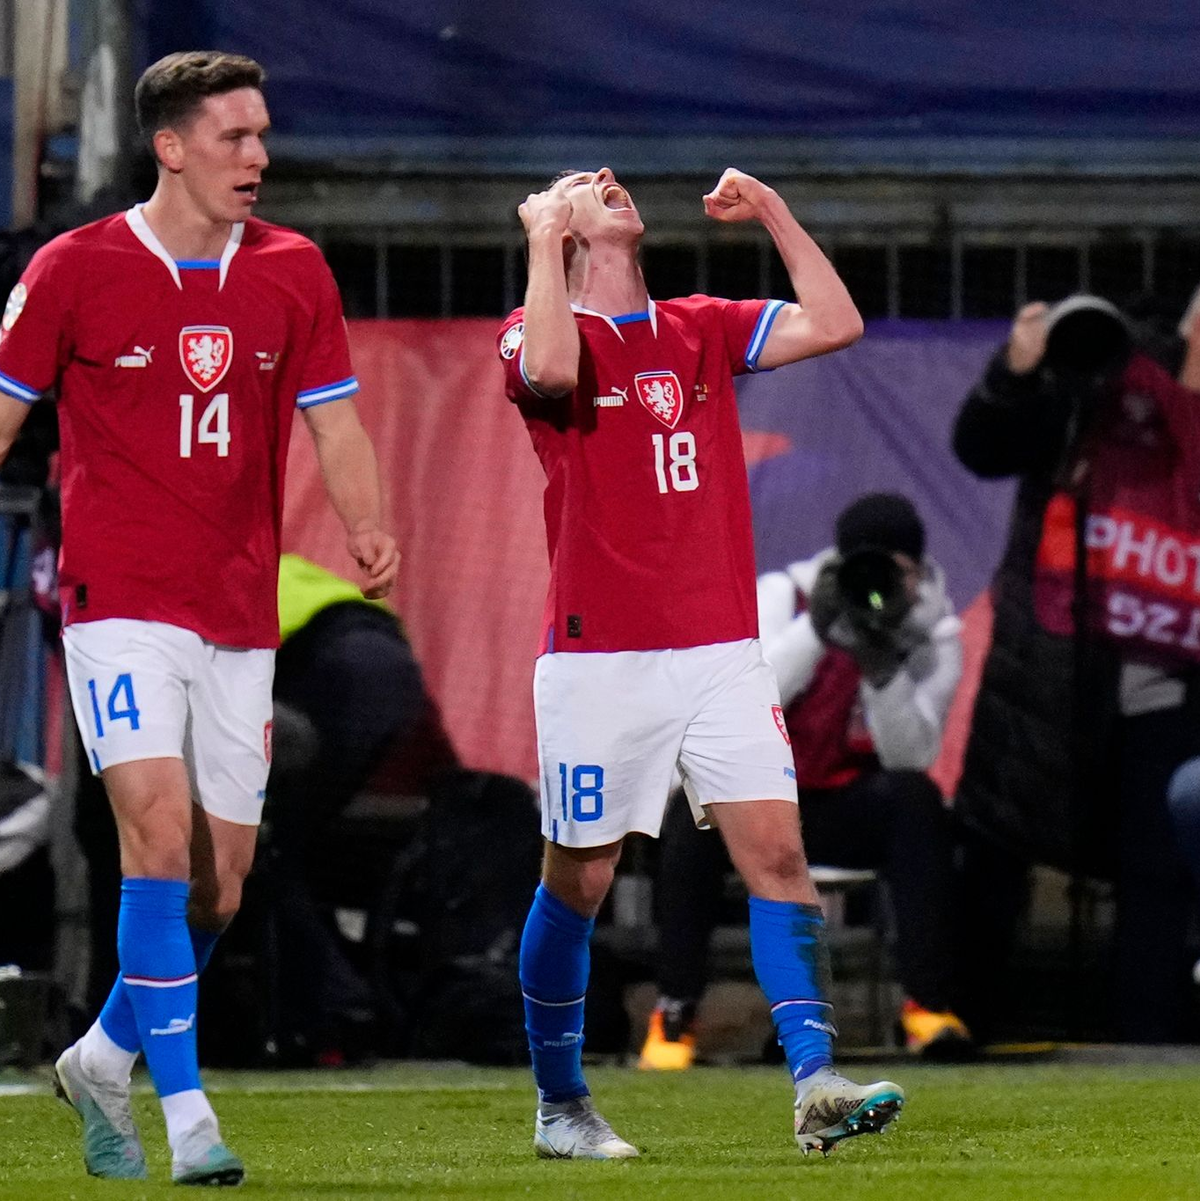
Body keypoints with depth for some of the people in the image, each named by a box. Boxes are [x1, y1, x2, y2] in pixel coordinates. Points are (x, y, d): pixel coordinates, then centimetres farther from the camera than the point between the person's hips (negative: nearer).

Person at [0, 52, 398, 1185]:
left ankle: (105, 1062, 28)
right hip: (120, 601, -4)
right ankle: (188, 1118, -19)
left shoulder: (292, 272, 7)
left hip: (239, 614, 4)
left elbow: (334, 423, 7)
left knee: (221, 881, 5)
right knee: (161, 836, -19)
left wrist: (367, 529, -12)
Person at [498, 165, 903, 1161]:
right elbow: (551, 368, -24)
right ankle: (559, 1106, 18)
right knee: (579, 880, 4)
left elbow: (834, 325, 7)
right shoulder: (538, 333, 1)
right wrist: (545, 238, -13)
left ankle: (816, 1086, -17)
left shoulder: (701, 331, 15)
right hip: (598, 659, -3)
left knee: (776, 850, -10)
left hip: (722, 650, 4)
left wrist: (775, 215, 6)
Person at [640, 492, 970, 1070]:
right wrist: (817, 627, -33)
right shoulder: (783, 596, -7)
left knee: (917, 799, -30)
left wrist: (883, 665, -31)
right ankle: (673, 1015, -26)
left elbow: (909, 757, -16)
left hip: (850, 811, 1)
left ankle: (928, 1005, -28)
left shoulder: (932, 633, -4)